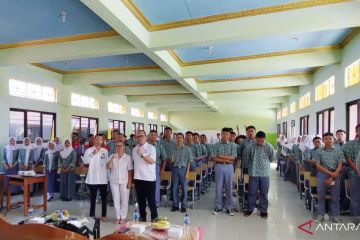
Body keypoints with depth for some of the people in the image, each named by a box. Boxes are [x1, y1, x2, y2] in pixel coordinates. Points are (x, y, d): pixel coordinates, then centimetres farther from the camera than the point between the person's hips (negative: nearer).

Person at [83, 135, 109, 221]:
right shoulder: (89, 150, -1)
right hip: (92, 178, -2)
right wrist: (93, 153, -21)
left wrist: (109, 175, 8)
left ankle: (103, 215, 19)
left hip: (103, 178, 2)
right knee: (93, 197, 11)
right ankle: (92, 215, 24)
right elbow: (85, 161, -14)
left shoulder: (105, 151, 5)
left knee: (104, 197, 8)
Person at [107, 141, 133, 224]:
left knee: (124, 200, 4)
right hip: (114, 181, 2)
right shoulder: (112, 156, 3)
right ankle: (118, 217, 19)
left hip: (124, 181, -1)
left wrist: (129, 182, -6)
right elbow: (108, 167, -8)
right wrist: (112, 158, -21)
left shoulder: (128, 157, -2)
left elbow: (130, 171, -2)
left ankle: (123, 217, 15)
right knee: (116, 199, 7)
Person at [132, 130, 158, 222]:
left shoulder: (151, 148, -6)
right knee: (140, 199, 14)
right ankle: (142, 217, 27)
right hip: (138, 178, 5)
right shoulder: (134, 149, 10)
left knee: (151, 200, 1)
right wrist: (133, 175, 14)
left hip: (149, 178, -5)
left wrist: (143, 154, -26)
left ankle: (154, 218, 13)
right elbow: (134, 162, 16)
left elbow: (152, 161, -16)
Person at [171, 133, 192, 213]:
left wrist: (187, 172, -8)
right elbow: (172, 161, 12)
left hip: (183, 169, -2)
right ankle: (175, 205, 20)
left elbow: (189, 161, -2)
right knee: (175, 188, 7)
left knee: (184, 188, 3)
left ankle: (183, 206, 15)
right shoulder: (173, 149, 6)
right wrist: (172, 160, -12)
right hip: (175, 169, 3)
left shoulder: (187, 149, -1)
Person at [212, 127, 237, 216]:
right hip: (219, 167, 0)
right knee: (219, 187, 4)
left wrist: (221, 156, -9)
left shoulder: (233, 145, 4)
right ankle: (218, 207, 15)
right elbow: (215, 158, -5)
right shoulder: (216, 145, 2)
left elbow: (233, 158, -6)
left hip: (229, 167, 1)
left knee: (229, 188, 6)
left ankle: (228, 208, 17)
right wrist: (227, 160, -10)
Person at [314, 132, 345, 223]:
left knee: (335, 196, 4)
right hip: (323, 174, 0)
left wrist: (332, 177, -10)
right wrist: (329, 173, -12)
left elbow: (340, 166, -1)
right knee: (321, 195, 3)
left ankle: (334, 215, 16)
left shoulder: (338, 152, 4)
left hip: (335, 175, 1)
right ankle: (320, 215, 13)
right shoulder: (320, 151, 2)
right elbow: (318, 165, -1)